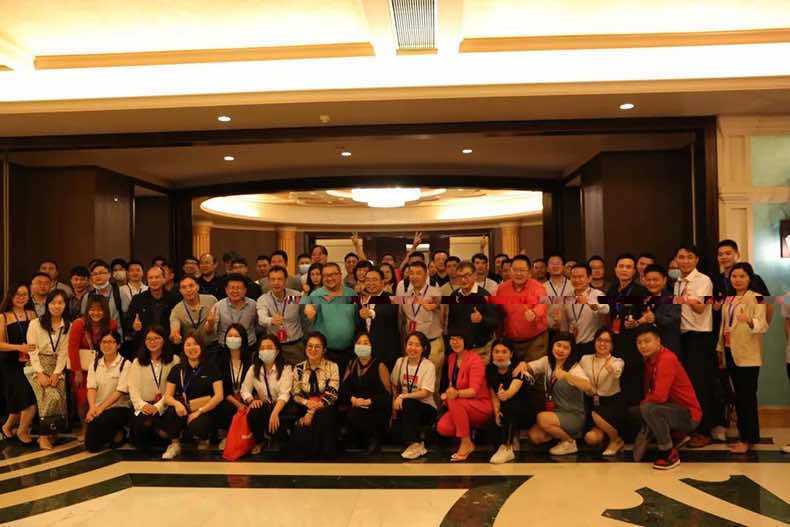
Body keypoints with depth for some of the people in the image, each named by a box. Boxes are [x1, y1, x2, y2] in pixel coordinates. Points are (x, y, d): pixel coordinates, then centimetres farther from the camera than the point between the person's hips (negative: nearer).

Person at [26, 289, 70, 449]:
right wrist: (40, 373, -15)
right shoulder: (35, 324, 0)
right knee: (52, 396, -24)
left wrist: (56, 373, -10)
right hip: (37, 366, -3)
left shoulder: (67, 327, 7)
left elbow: (64, 352, 2)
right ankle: (44, 435, -10)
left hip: (57, 367, 3)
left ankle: (51, 433, 1)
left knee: (60, 397, -18)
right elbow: (32, 350, -5)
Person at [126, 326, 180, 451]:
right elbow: (133, 388, 2)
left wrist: (158, 406, -18)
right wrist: (141, 404, -16)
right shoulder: (137, 362, 13)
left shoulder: (174, 360, 4)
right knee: (143, 424, -31)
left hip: (165, 406, -1)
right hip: (144, 406, 1)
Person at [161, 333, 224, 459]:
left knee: (195, 428, -34)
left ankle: (204, 439, 6)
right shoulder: (177, 369, 6)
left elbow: (219, 395, -8)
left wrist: (199, 411, -18)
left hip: (206, 411, -2)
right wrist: (176, 403, -23)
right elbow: (167, 396, 1)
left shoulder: (210, 368, -1)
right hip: (185, 410, 3)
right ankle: (175, 444, -6)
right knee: (173, 410, -31)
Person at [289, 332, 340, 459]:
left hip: (325, 410, -1)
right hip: (305, 409, 1)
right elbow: (295, 394, 6)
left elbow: (331, 394, -9)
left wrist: (313, 411, -19)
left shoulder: (332, 367, -1)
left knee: (320, 419, -35)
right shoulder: (299, 368, 8)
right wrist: (306, 402, -17)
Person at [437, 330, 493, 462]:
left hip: (482, 406, -6)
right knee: (442, 428, -21)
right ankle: (469, 429, 9)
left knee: (454, 401, -34)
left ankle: (467, 443, -22)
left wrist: (457, 393, -44)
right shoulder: (451, 358, 5)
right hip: (461, 407, 6)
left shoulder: (475, 360, -16)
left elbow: (473, 391, -25)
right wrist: (447, 393, -7)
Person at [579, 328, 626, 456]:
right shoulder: (585, 359, 3)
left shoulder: (617, 362, -7)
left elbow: (617, 374, -31)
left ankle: (616, 440, -5)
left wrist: (612, 371, -54)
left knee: (597, 414, -34)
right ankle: (603, 433, 17)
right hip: (592, 403, 3)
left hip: (613, 403, -2)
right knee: (591, 438, -19)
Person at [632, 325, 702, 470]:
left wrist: (643, 402, -13)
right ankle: (675, 436, 24)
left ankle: (669, 453, -15)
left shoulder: (667, 359, -24)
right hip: (672, 409, 9)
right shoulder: (649, 359, 3)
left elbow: (660, 396, -31)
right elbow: (649, 391, 8)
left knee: (648, 409, -34)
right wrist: (644, 403, -11)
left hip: (689, 415, -9)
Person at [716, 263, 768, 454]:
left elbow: (763, 325, -21)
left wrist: (750, 321, -42)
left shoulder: (756, 298, -8)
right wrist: (720, 348, 17)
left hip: (748, 355, -7)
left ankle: (748, 439, 2)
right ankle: (743, 434, 20)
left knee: (747, 397, -5)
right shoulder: (728, 300, 13)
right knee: (738, 396, 12)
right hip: (731, 353, 7)